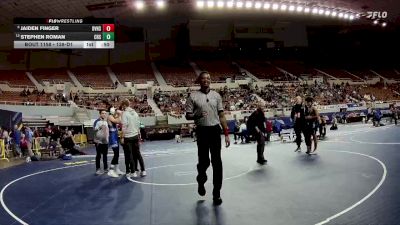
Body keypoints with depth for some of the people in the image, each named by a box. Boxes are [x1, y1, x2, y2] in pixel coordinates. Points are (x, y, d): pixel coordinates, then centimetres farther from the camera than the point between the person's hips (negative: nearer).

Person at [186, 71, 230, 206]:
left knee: (217, 163, 2)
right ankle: (201, 182, 37)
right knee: (203, 161, 5)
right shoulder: (193, 96, 0)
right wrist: (197, 115, -21)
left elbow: (221, 115, 9)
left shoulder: (216, 95, 8)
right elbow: (188, 116, 1)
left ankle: (216, 193, 12)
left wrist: (226, 134, 5)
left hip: (215, 130, 2)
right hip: (202, 131, -2)